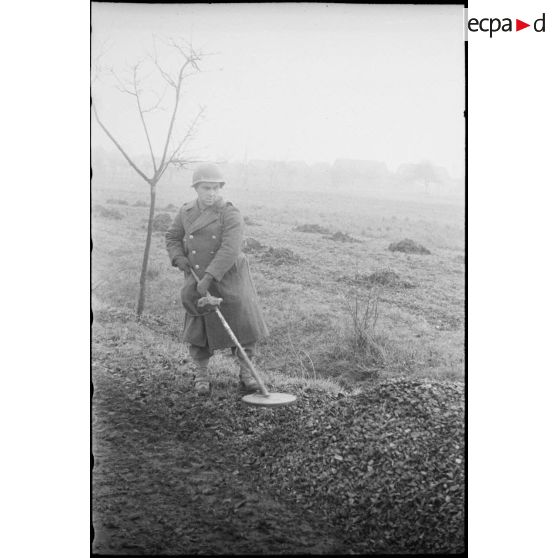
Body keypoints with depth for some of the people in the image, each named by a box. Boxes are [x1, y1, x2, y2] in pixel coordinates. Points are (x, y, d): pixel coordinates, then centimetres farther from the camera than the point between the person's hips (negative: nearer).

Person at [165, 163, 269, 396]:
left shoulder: (230, 214, -13)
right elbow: (172, 237, 16)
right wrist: (179, 258, -4)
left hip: (229, 279, -3)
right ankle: (201, 374, 22)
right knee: (198, 329, 3)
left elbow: (230, 250, -23)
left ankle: (245, 372, 22)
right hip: (198, 278, 3)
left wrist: (209, 277, -29)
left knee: (242, 324, 3)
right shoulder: (186, 212, 5)